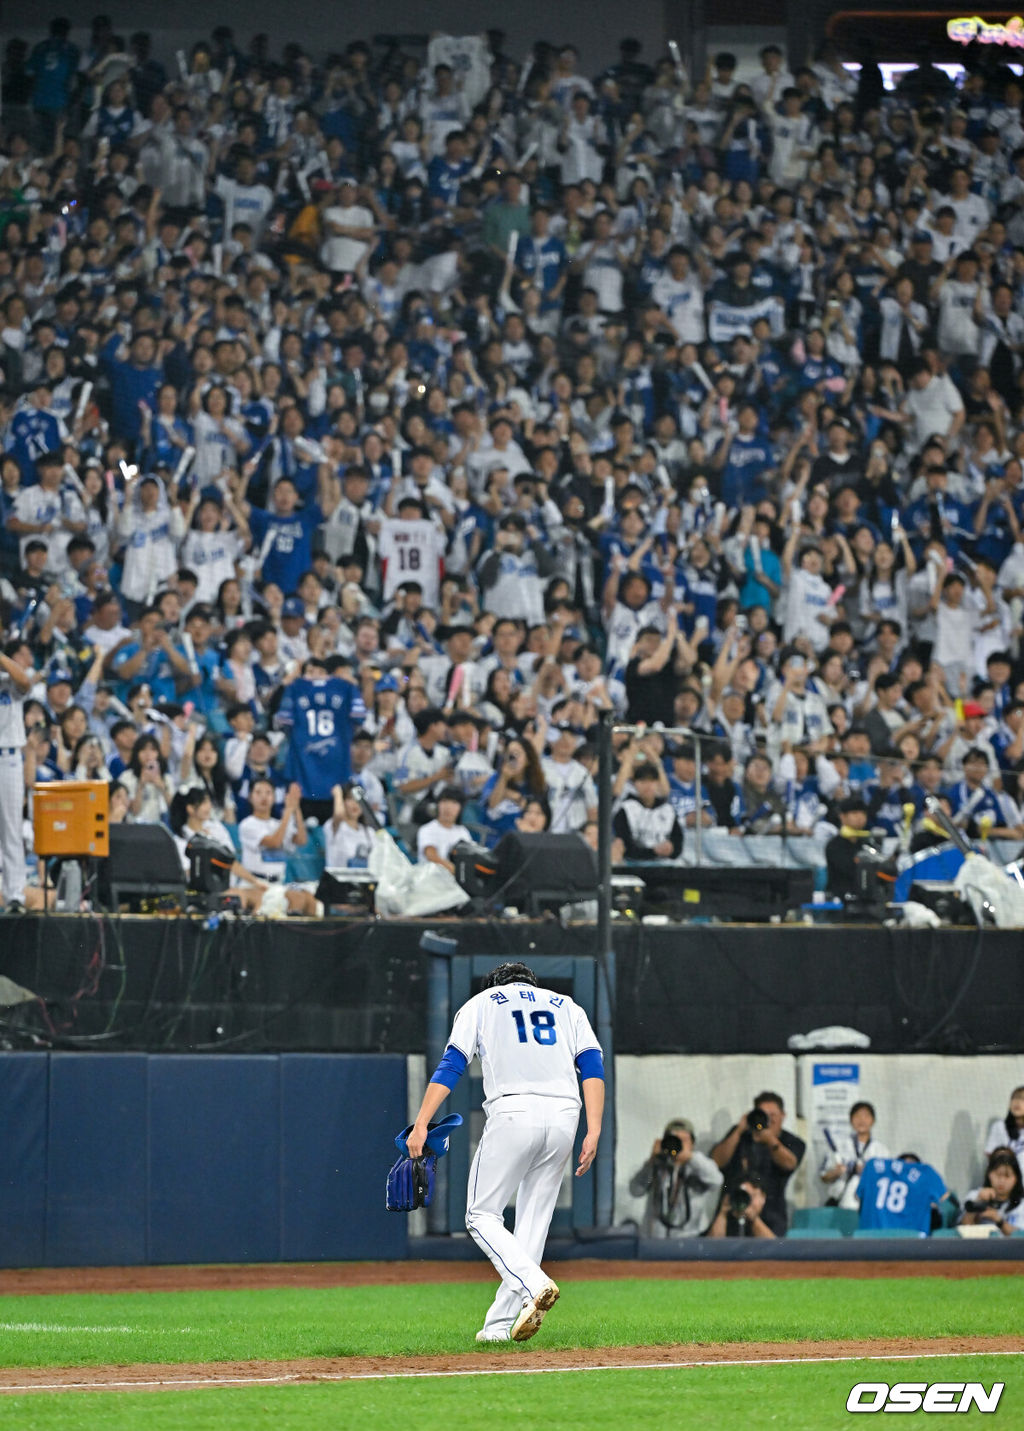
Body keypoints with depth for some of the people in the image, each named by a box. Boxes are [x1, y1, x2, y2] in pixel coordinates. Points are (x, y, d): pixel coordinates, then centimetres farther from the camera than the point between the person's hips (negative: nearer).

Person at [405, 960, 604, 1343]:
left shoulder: (481, 1003, 18)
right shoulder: (566, 1006, 26)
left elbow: (450, 1066, 5)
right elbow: (592, 1067, 10)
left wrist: (420, 1125, -1)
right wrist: (593, 1132, 3)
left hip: (513, 1114, -4)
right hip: (564, 1117, 4)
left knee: (483, 1216, 2)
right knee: (532, 1222, 10)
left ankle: (534, 1284, -22)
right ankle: (500, 1323, 7)